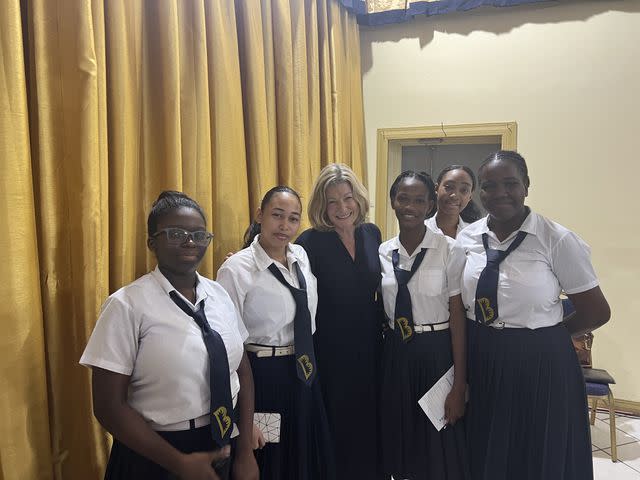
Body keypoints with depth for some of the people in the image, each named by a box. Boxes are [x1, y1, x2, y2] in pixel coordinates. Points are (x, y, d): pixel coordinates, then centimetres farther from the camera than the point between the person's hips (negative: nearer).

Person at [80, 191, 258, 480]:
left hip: (221, 447, 5)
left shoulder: (220, 295, -1)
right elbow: (109, 406, -16)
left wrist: (246, 451, -1)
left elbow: (242, 370, 4)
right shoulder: (127, 306, -16)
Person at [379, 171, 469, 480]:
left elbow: (457, 317, -10)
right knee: (400, 440, 17)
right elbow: (380, 311, 9)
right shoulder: (382, 254, 2)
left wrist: (459, 385, -10)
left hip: (437, 353, -4)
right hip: (395, 353, 4)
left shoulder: (449, 252, -11)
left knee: (440, 449, 9)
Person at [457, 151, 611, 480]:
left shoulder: (557, 240, -12)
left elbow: (596, 311, -4)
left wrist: (546, 335, 2)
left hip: (540, 365, -3)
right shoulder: (466, 238, -1)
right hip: (479, 361, 4)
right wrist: (483, 337, 1)